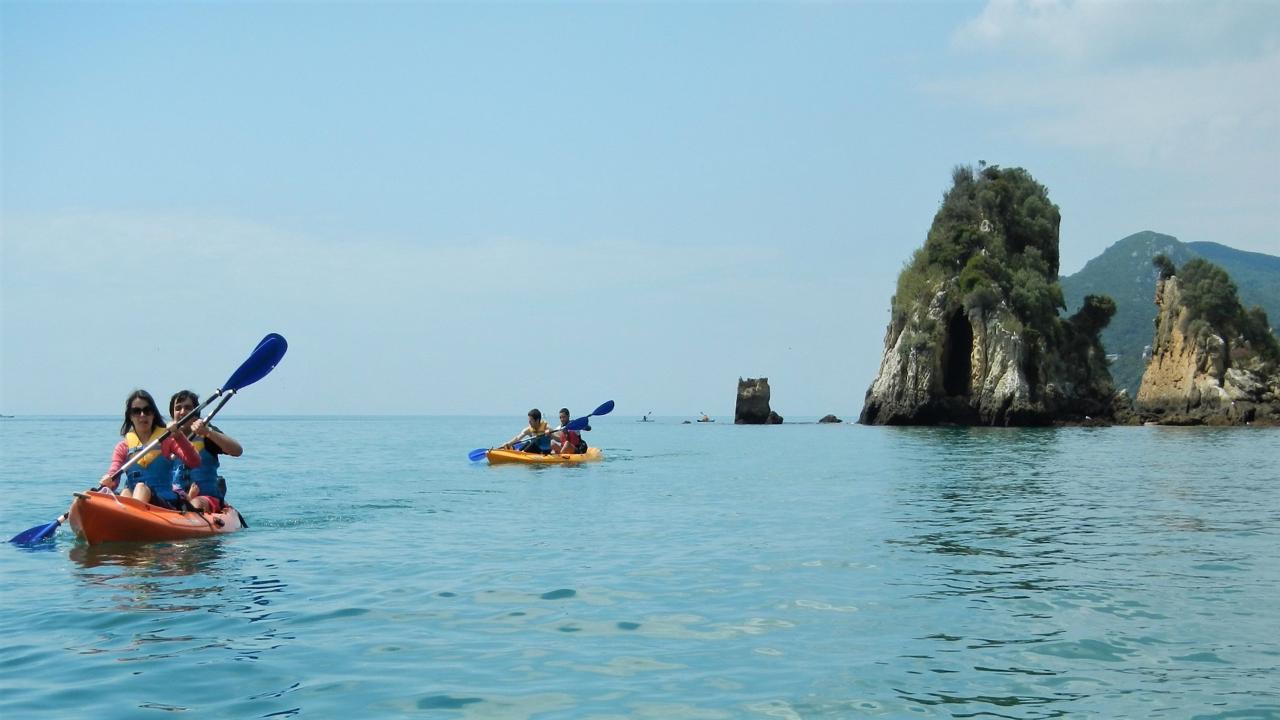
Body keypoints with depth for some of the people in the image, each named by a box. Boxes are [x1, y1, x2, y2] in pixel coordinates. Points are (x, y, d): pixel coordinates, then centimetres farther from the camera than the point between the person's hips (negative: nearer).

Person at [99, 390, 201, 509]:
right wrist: (107, 482, -21)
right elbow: (113, 481, 3)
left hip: (166, 505, -2)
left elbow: (195, 463, -4)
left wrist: (178, 436, -17)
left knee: (141, 487, -30)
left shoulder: (167, 439, 11)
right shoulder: (123, 447, 15)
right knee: (126, 493, -29)